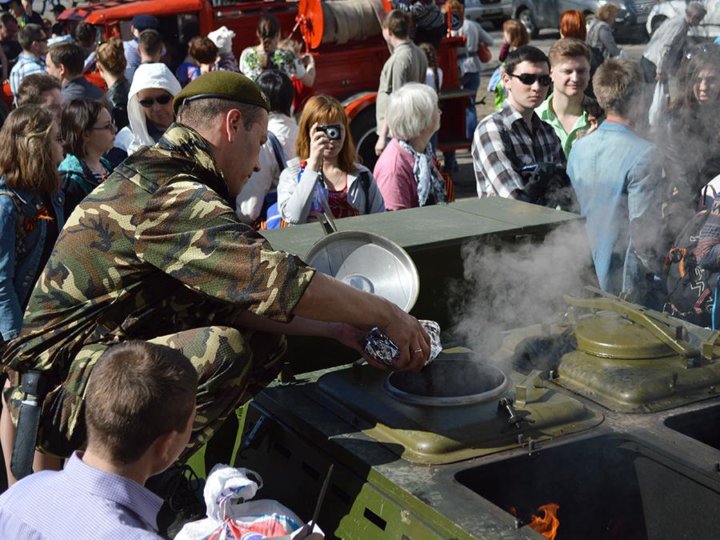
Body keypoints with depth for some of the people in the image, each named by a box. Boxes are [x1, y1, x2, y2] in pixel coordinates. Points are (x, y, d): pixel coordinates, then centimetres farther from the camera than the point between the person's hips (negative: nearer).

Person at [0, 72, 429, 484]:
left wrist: (337, 328, 7)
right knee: (225, 349, -31)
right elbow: (277, 281, -26)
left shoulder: (151, 179, 12)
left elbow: (229, 297, 11)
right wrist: (385, 314, -12)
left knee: (268, 343, 5)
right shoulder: (173, 198, -21)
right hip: (62, 389, -10)